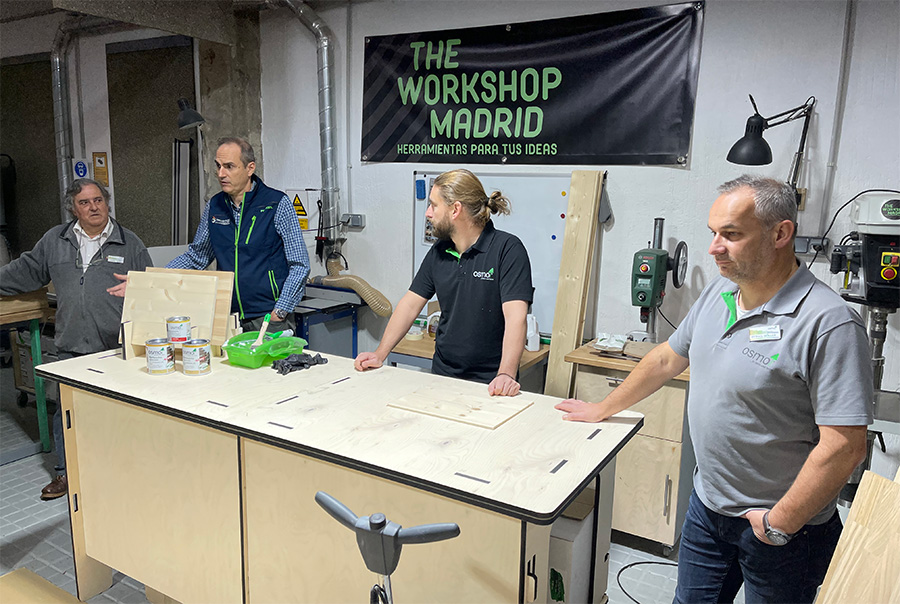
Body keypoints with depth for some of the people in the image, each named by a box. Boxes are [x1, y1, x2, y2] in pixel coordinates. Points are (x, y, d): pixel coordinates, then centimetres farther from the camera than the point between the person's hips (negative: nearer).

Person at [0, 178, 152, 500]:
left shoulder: (130, 243, 4)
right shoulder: (55, 240, 12)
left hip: (118, 347, -3)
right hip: (71, 347, 3)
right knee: (66, 412, 8)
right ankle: (67, 472, 25)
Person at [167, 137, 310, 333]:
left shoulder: (278, 204, -7)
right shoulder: (214, 207, 8)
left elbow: (299, 265, -7)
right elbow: (196, 257, 19)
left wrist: (279, 312, -13)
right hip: (228, 318, 4)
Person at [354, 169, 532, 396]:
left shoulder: (508, 249, -11)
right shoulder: (438, 253, 9)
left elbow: (515, 316, -21)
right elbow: (411, 303, 12)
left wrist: (506, 375, -31)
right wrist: (380, 354, 4)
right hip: (443, 374, 5)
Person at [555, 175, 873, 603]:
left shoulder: (828, 323, -23)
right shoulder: (717, 293, 0)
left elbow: (844, 446, -24)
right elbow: (667, 359, 12)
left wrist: (779, 524, -17)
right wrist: (603, 409, 18)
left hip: (785, 527, -6)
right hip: (707, 505, 7)